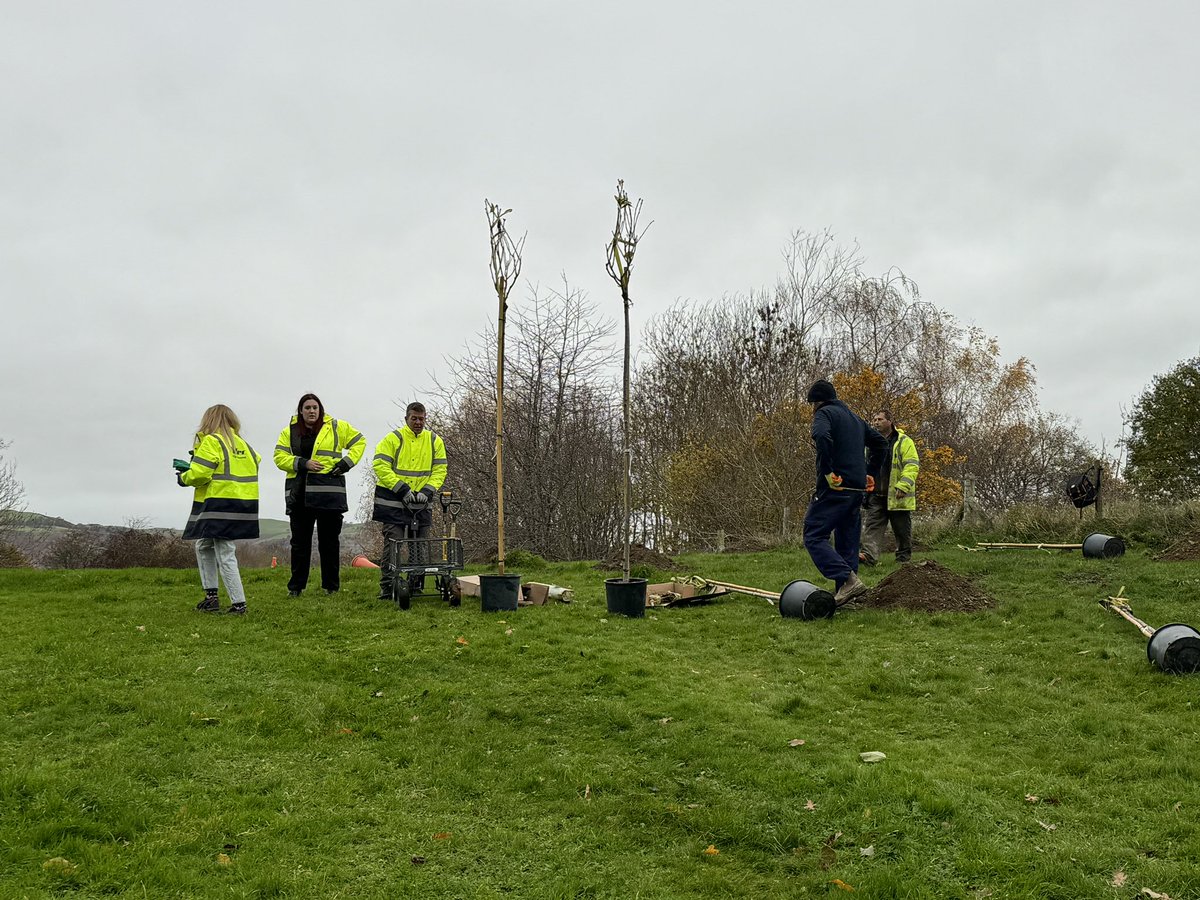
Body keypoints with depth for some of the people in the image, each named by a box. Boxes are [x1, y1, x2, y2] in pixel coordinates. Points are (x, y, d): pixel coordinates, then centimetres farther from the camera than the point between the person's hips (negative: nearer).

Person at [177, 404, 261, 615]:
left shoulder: (211, 441, -6)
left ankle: (238, 604, -4)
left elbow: (199, 473, -14)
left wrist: (183, 478, 8)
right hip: (244, 504, 8)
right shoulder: (242, 443, 16)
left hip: (220, 504, -8)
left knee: (225, 555, -4)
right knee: (204, 545, 20)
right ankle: (211, 596, 19)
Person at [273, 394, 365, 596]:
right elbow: (280, 457, 4)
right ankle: (295, 586, 13)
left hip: (329, 491, -1)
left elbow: (359, 441, 13)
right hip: (299, 494, 2)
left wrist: (347, 462, 0)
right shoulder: (289, 431, 10)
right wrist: (303, 463, -11)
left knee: (329, 541, 4)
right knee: (299, 541, 5)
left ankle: (331, 585, 13)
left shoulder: (336, 427, 6)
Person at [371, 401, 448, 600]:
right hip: (394, 501, -4)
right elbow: (380, 466, -12)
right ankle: (387, 589, -1)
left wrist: (427, 491, -11)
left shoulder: (434, 441, 6)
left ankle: (416, 586, 18)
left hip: (422, 502, 4)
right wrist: (402, 489, -17)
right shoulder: (393, 439, -5)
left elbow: (440, 470, 6)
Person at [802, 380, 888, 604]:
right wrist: (869, 473, 23)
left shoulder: (824, 413, -2)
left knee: (813, 536, -8)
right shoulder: (855, 418, 24)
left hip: (834, 487, -8)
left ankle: (848, 579, -23)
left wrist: (827, 471, -20)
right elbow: (880, 442, 28)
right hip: (857, 489, 8)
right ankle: (844, 594, 9)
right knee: (847, 542, 11)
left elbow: (822, 437, -24)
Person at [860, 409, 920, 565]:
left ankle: (903, 560, 18)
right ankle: (868, 555, -15)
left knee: (902, 530, 6)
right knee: (872, 526, -8)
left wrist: (903, 486, -22)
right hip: (875, 495, 4)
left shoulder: (904, 442, -2)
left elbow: (912, 465, -10)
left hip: (897, 497, -4)